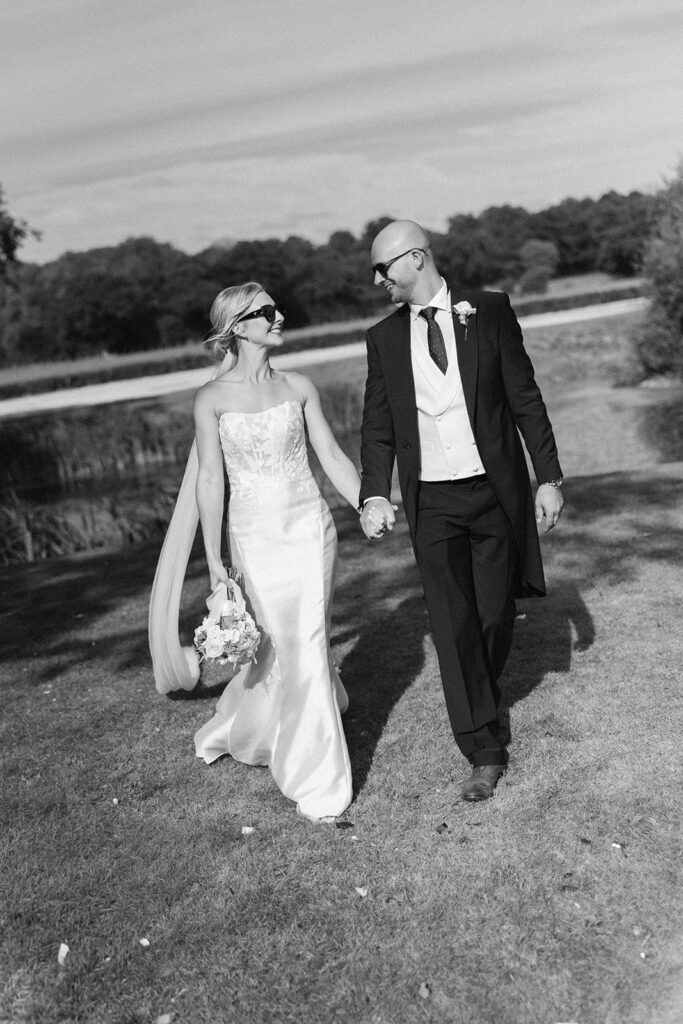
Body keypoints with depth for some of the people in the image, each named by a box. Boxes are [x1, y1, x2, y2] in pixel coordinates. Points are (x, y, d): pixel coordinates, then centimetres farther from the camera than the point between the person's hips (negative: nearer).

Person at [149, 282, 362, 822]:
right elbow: (211, 478, -3)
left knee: (305, 645, 1)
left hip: (309, 526, 2)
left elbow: (332, 456, 7)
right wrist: (214, 559, -4)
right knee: (284, 646, 4)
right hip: (255, 536, -2)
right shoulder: (212, 398, -3)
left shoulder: (299, 387, 3)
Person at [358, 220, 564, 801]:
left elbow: (525, 398, 0)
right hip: (431, 501, 1)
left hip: (496, 490, -1)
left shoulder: (490, 311, 0)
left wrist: (549, 478, -4)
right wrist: (375, 495, -11)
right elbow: (378, 425, 4)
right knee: (452, 624, -2)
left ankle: (483, 694, 40)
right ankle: (485, 751, 8)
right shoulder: (384, 338, 6)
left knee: (495, 614, 9)